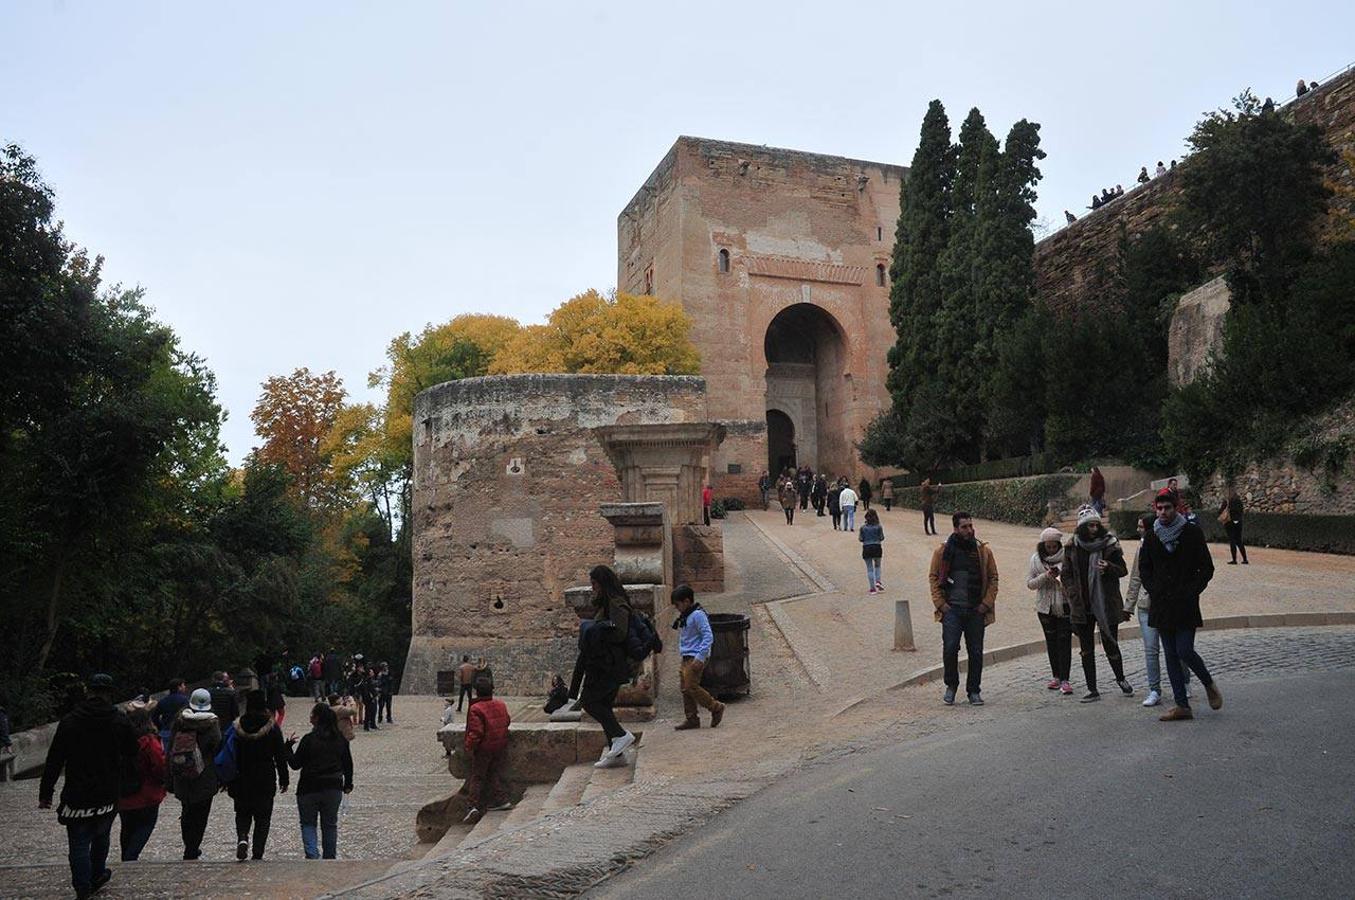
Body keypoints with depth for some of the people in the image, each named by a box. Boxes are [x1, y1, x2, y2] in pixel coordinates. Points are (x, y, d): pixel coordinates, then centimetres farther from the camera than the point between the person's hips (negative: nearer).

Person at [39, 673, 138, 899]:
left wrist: (45, 793, 1)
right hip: (107, 796, 2)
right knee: (100, 837, 21)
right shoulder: (120, 721, -4)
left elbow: (54, 761, -5)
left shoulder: (69, 721, -7)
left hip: (77, 797, -2)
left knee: (79, 844, 6)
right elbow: (133, 754, 4)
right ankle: (97, 875, 33)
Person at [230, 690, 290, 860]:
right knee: (263, 817, 8)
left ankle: (242, 837, -9)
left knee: (243, 813, 17)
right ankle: (257, 854, 4)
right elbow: (281, 756, -4)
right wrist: (283, 779, 4)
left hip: (242, 780, 1)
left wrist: (227, 781, 7)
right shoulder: (272, 727, -8)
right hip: (266, 779, -1)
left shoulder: (237, 727, -4)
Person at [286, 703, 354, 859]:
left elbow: (295, 764, -8)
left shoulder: (309, 739, -15)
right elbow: (348, 763, 8)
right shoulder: (341, 739, 0)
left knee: (308, 823, 10)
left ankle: (312, 855, -5)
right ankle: (330, 857, 21)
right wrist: (348, 783, 20)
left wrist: (288, 746, 4)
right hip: (334, 788, 4)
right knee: (330, 824, 15)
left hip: (310, 789, -4)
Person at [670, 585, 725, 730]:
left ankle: (716, 708, 1)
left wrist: (700, 658, -23)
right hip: (686, 657, 9)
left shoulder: (698, 615, -14)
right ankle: (692, 719, 15)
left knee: (691, 687, -12)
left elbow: (708, 637, -19)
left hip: (695, 658, -9)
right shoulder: (684, 616, 14)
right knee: (685, 689, 8)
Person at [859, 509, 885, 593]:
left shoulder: (863, 527, -2)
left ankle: (873, 588, 3)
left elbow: (861, 539, -1)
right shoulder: (879, 527, -4)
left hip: (866, 548, 0)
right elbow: (881, 538, -1)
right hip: (877, 548, 0)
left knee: (869, 568, 6)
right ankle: (877, 581, 2)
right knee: (877, 566, 21)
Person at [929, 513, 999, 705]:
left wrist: (987, 603, -1)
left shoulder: (984, 551, 5)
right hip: (952, 609, -1)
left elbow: (993, 578, 8)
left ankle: (974, 691, 20)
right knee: (950, 648, -9)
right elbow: (933, 577, 5)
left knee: (976, 652, 5)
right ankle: (951, 686, 13)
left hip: (976, 610, 1)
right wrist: (940, 603, -3)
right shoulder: (943, 551, 1)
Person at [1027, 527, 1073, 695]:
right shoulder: (1036, 559, 1)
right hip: (1045, 607, 3)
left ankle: (1064, 679, -3)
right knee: (1051, 641, 13)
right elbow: (1029, 583, -1)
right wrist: (1046, 576, -16)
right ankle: (1056, 676, 25)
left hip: (1064, 605, -3)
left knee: (1064, 641, -5)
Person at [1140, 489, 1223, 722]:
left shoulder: (1192, 532, -4)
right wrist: (1154, 591, 4)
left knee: (1185, 652, -11)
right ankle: (1182, 705, 13)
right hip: (1161, 605, 4)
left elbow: (1207, 568, -1)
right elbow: (1144, 568, 17)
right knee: (1171, 656, 6)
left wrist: (1190, 593, -8)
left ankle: (1209, 684, 19)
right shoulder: (1151, 537, 6)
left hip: (1186, 604, -4)